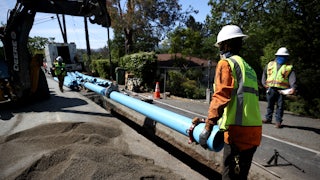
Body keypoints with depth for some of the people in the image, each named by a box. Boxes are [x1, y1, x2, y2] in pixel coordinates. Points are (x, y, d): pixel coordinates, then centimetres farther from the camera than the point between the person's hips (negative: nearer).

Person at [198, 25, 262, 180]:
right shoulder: (248, 67, 22)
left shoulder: (226, 63, -3)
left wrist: (207, 127, -17)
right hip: (255, 129, 9)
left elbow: (221, 96, -16)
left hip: (238, 130, -9)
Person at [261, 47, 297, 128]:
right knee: (270, 104, 11)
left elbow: (292, 78, -7)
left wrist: (293, 87, -23)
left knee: (280, 106, -1)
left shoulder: (289, 67, 6)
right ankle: (268, 118, 23)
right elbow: (264, 74, 22)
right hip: (271, 89, 2)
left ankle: (278, 121, 7)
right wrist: (264, 83, 9)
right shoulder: (270, 64, 14)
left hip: (282, 90, -2)